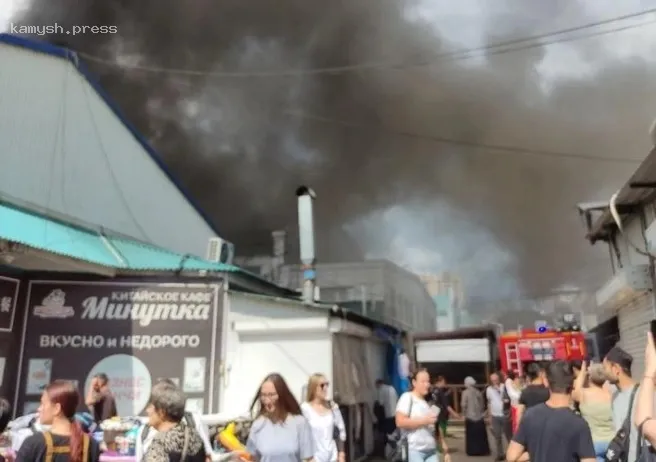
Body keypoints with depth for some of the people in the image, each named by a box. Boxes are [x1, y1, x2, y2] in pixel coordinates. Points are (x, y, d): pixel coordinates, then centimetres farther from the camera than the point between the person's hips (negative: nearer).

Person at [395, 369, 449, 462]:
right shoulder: (407, 397, -5)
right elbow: (400, 422, -17)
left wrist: (445, 450, 15)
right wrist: (424, 421, -15)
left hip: (431, 451, 7)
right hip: (414, 450, -7)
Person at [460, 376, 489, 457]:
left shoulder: (465, 392, -10)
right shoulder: (478, 392, 3)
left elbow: (463, 404, -14)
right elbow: (482, 404, 8)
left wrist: (464, 413, 1)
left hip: (470, 417, -4)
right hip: (479, 416, 4)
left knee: (471, 435, 4)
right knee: (481, 435, 11)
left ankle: (472, 451, 6)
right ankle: (483, 450, 13)